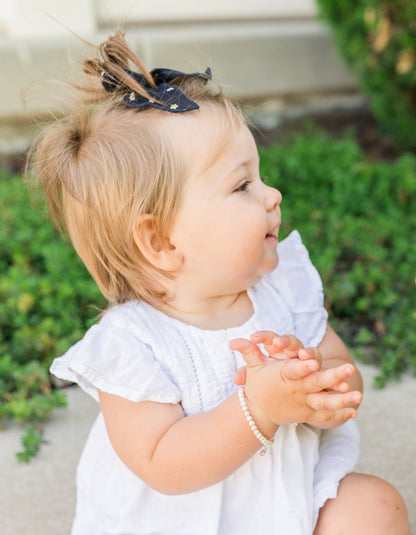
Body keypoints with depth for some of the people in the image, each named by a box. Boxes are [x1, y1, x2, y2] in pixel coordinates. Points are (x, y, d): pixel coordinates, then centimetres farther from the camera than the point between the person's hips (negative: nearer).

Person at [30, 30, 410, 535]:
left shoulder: (284, 285, -8)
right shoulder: (131, 345, -22)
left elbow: (348, 390, -5)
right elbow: (162, 467, -24)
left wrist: (313, 377, -29)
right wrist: (257, 408, -36)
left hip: (293, 493, 3)